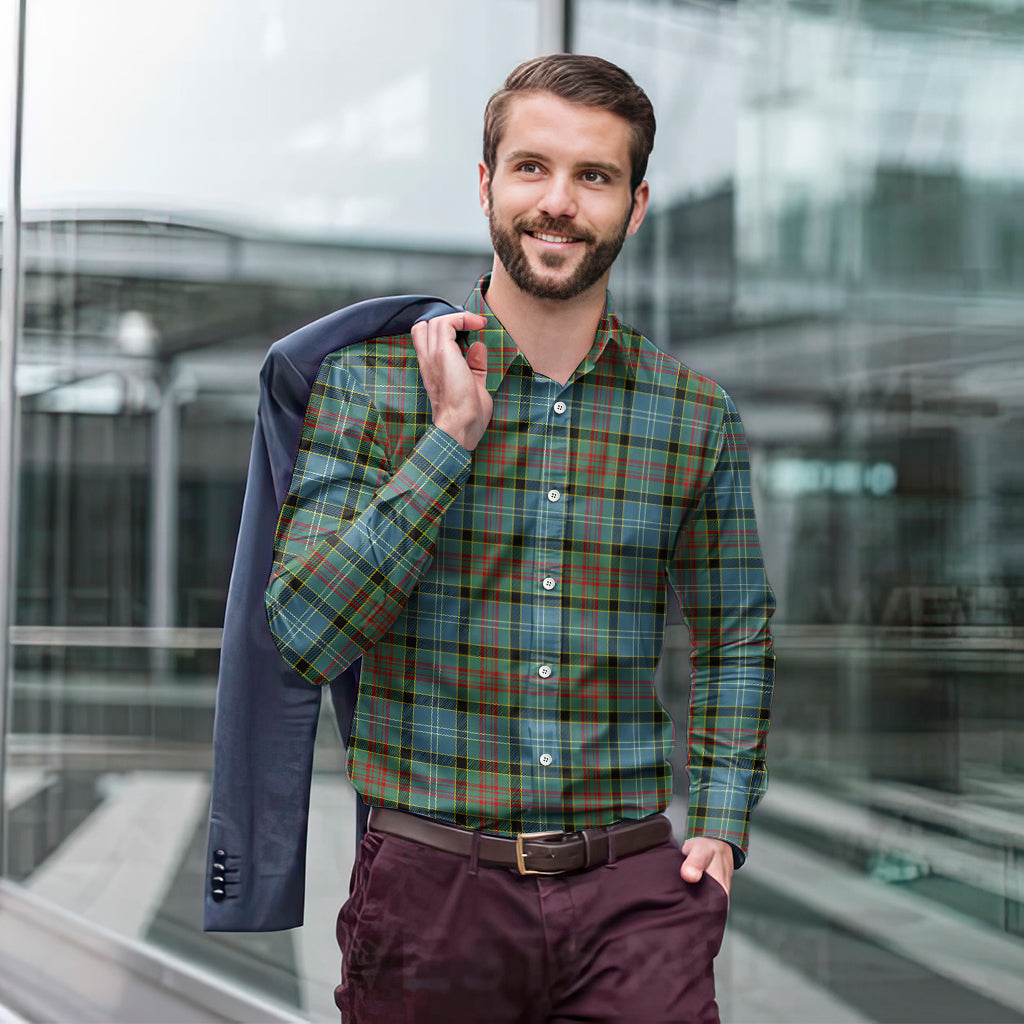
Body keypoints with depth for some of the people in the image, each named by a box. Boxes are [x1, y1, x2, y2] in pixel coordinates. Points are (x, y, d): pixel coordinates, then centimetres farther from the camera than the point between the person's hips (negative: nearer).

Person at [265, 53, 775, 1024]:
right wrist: (452, 435, -14)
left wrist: (721, 823, 5)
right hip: (431, 885, -1)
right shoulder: (369, 381, -2)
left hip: (633, 892, 1)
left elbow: (735, 639, 17)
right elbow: (302, 637, -11)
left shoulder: (697, 416, 5)